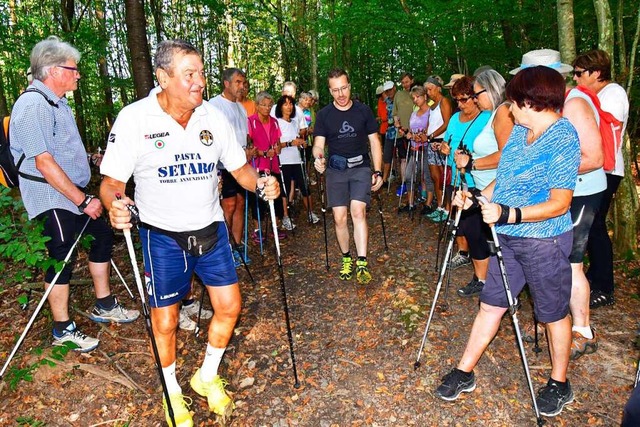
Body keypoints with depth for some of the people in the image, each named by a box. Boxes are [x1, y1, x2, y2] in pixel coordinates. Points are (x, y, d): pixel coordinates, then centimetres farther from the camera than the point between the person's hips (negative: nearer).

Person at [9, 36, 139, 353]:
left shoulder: (55, 102, 14)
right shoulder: (33, 105, -18)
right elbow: (44, 163, -25)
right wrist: (84, 201, -24)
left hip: (73, 194, 10)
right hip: (53, 199, -10)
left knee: (102, 236, 15)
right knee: (62, 259, -1)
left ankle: (104, 306, 27)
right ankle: (63, 330, 15)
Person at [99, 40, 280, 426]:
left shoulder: (214, 116, -2)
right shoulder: (134, 118, -12)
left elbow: (238, 166, 6)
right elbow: (112, 180, -10)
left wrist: (260, 183, -15)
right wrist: (114, 205, -32)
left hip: (211, 229, 4)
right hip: (162, 236, -3)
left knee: (229, 306, 8)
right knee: (165, 321, 6)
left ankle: (207, 377, 35)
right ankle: (172, 392, 35)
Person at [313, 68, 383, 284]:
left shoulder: (364, 111, 2)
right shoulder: (324, 115, 3)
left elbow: (374, 142, 6)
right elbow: (318, 143, -1)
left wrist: (377, 172, -1)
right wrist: (318, 156, -25)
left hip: (361, 168, -1)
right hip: (336, 170, 1)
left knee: (358, 211, -18)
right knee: (339, 217, 0)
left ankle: (362, 263, -17)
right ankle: (346, 258, 20)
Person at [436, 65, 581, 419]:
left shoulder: (563, 140, -18)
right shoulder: (518, 132, 6)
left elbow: (559, 204, -21)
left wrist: (508, 214, -30)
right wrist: (476, 197, 2)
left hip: (545, 241, -7)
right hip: (508, 236, 7)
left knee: (554, 313, 12)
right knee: (491, 304, 13)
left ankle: (559, 384, 35)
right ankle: (464, 374, 25)